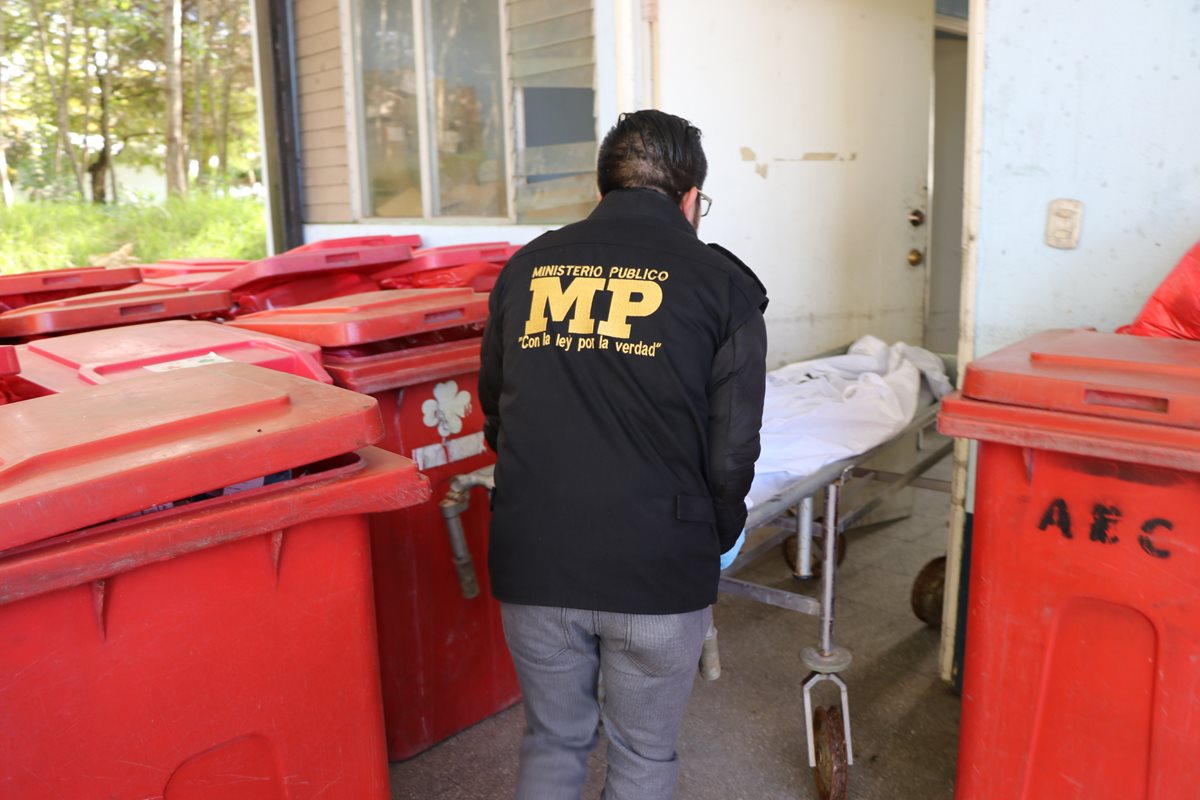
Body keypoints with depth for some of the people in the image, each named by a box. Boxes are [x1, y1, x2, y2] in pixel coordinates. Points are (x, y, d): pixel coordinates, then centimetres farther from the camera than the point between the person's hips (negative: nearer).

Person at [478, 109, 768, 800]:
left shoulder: (526, 269, 6)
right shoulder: (721, 282, -2)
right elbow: (733, 447, -5)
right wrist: (713, 542, 13)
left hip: (532, 564, 3)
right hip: (658, 569, -2)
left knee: (553, 744, 24)